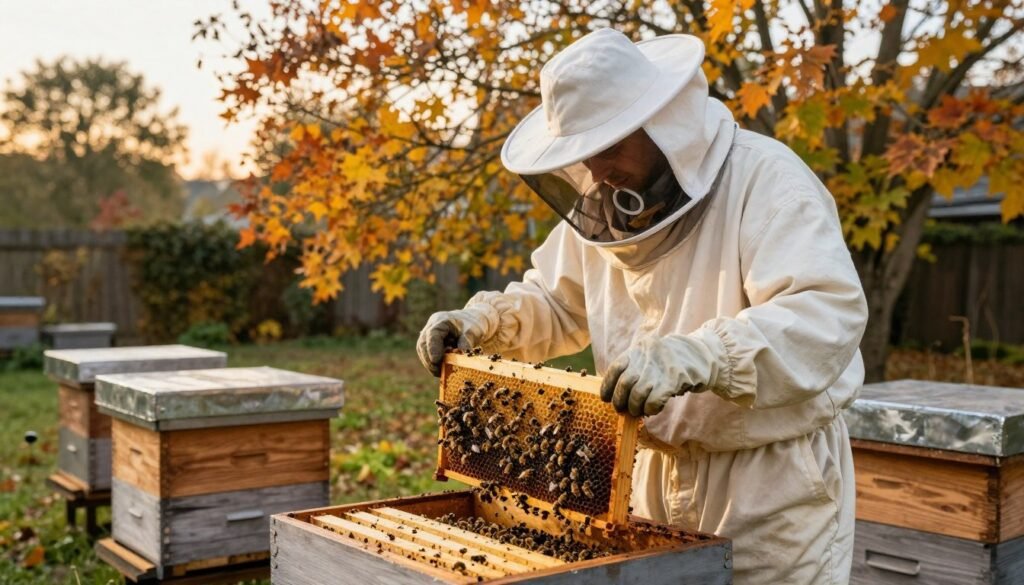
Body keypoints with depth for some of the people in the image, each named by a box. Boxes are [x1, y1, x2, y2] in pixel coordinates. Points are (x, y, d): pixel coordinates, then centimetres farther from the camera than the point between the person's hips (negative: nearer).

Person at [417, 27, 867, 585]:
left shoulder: (764, 180, -19)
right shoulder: (604, 202, 3)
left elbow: (830, 315, -32)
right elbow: (556, 303, 16)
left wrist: (688, 357, -45)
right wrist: (482, 320, -4)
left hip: (776, 483, -6)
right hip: (661, 477, 6)